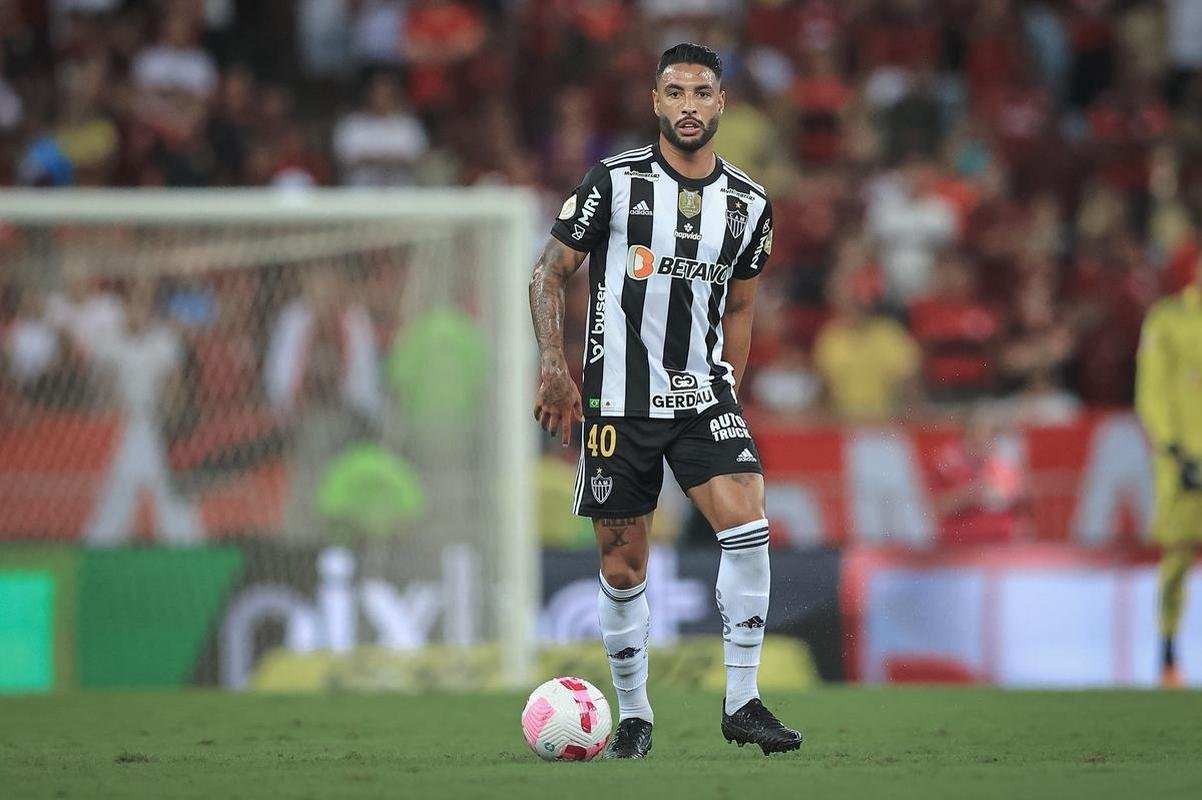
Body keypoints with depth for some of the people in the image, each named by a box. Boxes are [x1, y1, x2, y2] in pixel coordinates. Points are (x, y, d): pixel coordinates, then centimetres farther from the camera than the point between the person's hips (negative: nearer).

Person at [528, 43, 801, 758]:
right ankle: (634, 713, 20)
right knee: (623, 571, 1)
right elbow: (550, 274, 0)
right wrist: (554, 366, -11)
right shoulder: (615, 181, -5)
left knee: (748, 527, -18)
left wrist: (728, 390, 13)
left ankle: (742, 702, -10)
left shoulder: (749, 204, 6)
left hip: (703, 398, 2)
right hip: (618, 403, -2)